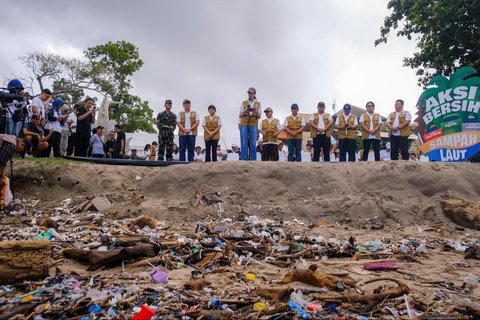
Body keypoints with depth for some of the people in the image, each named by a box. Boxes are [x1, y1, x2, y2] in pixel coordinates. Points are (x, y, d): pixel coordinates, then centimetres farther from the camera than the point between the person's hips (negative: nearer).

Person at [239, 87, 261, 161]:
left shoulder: (258, 104, 11)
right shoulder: (244, 103, 12)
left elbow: (259, 117, 7)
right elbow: (240, 115, 8)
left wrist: (256, 112, -14)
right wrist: (245, 111, -11)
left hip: (253, 125, 0)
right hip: (244, 124, 0)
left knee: (253, 143, -4)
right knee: (244, 143, -5)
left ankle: (253, 160, 0)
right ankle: (243, 159, -3)